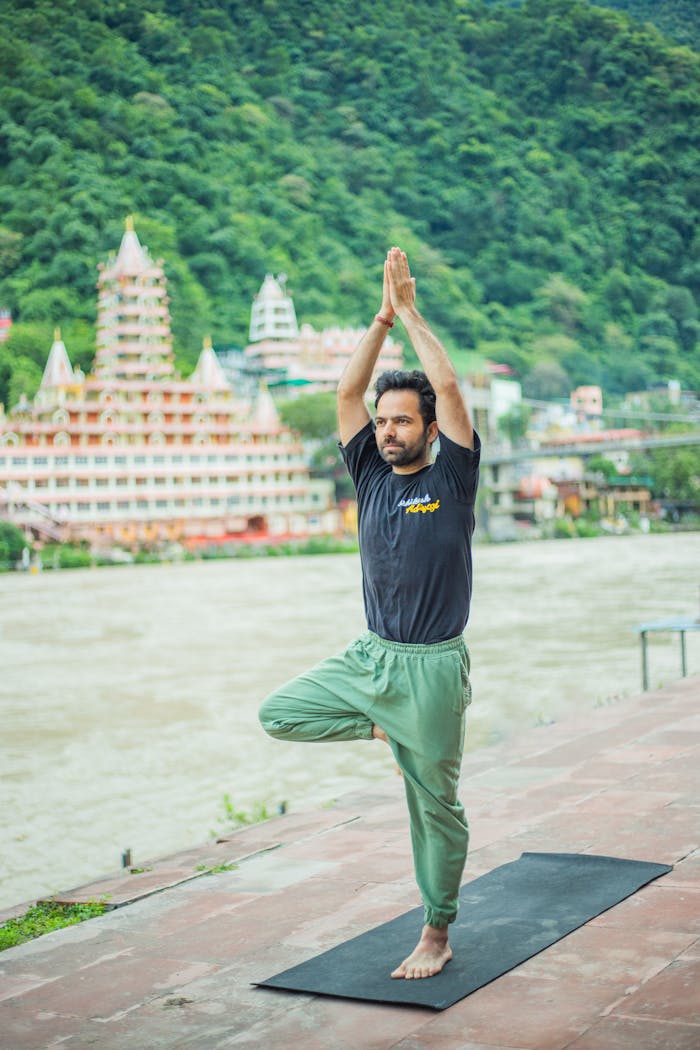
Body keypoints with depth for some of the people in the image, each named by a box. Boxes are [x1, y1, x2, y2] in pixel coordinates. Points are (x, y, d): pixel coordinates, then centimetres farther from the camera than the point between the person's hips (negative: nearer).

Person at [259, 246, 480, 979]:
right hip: (368, 657, 5)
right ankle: (384, 726, 16)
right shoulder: (371, 477, 7)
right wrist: (382, 316, -3)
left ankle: (436, 936, 19)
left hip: (431, 667, -5)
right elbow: (346, 393, 1)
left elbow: (448, 385, -14)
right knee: (277, 715, -1)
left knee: (434, 803, 4)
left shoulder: (451, 478, -5)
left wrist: (410, 312, -7)